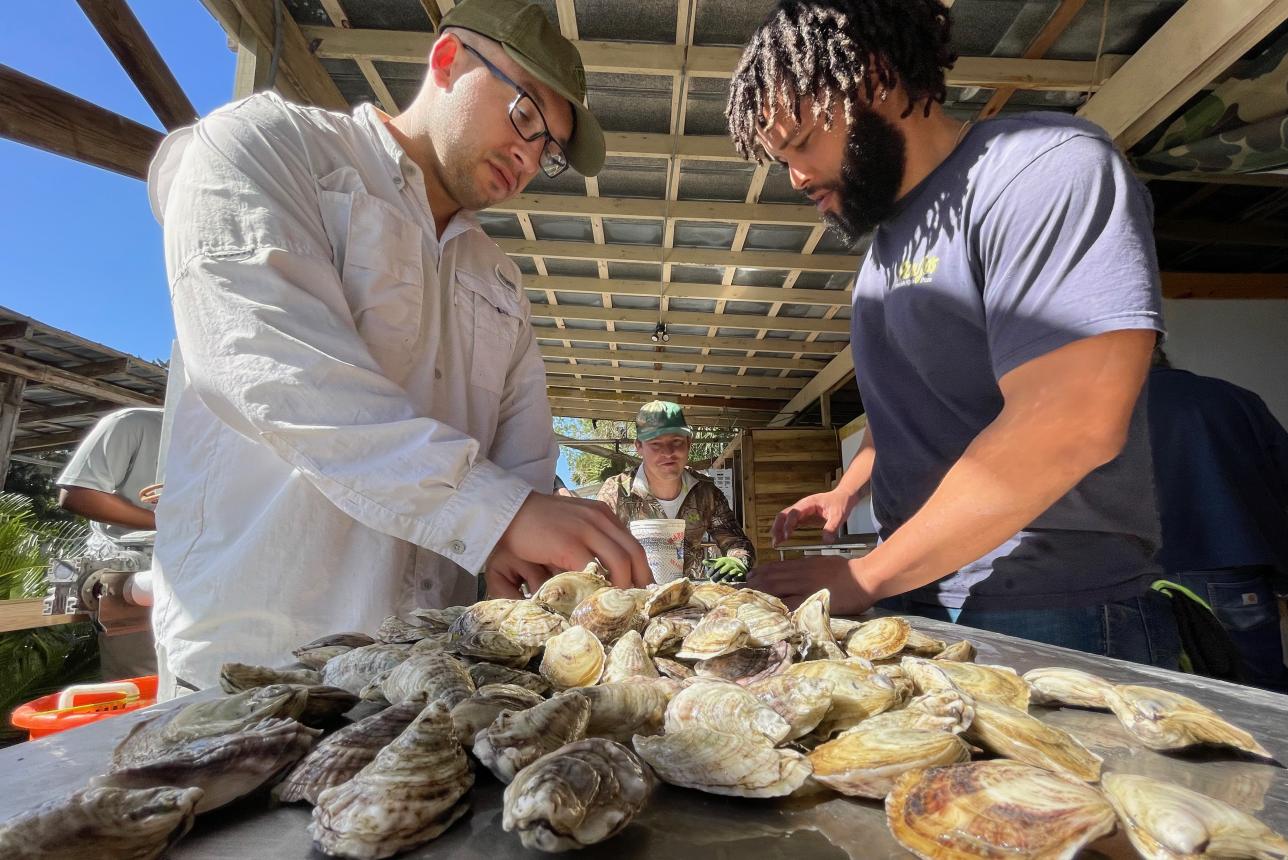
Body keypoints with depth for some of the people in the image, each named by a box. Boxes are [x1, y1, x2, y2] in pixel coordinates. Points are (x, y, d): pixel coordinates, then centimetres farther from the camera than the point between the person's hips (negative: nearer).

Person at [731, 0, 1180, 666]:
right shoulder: (888, 239, 12)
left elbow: (1068, 429, -25)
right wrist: (848, 490, 7)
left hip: (1050, 616, -7)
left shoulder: (1047, 168, -14)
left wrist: (862, 577, -20)